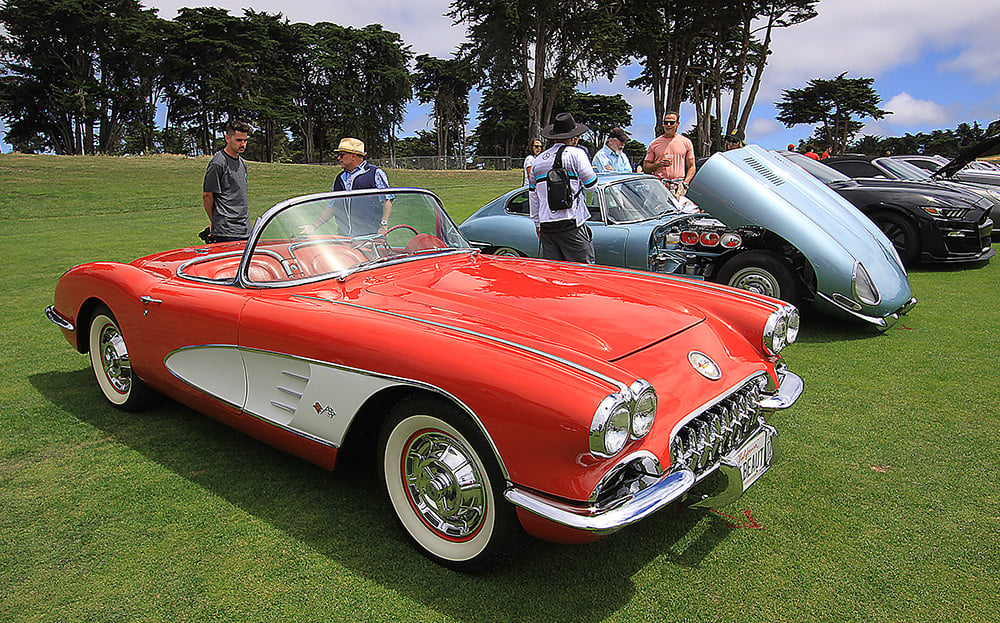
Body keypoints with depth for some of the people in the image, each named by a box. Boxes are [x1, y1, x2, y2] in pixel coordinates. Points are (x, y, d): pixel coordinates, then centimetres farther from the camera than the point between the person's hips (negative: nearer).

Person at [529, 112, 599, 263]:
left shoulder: (538, 159, 18)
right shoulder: (576, 153, -1)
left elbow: (533, 197, 20)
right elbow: (591, 184, 0)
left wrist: (538, 224, 26)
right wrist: (591, 170, 20)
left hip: (546, 225, 6)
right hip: (571, 223, -6)